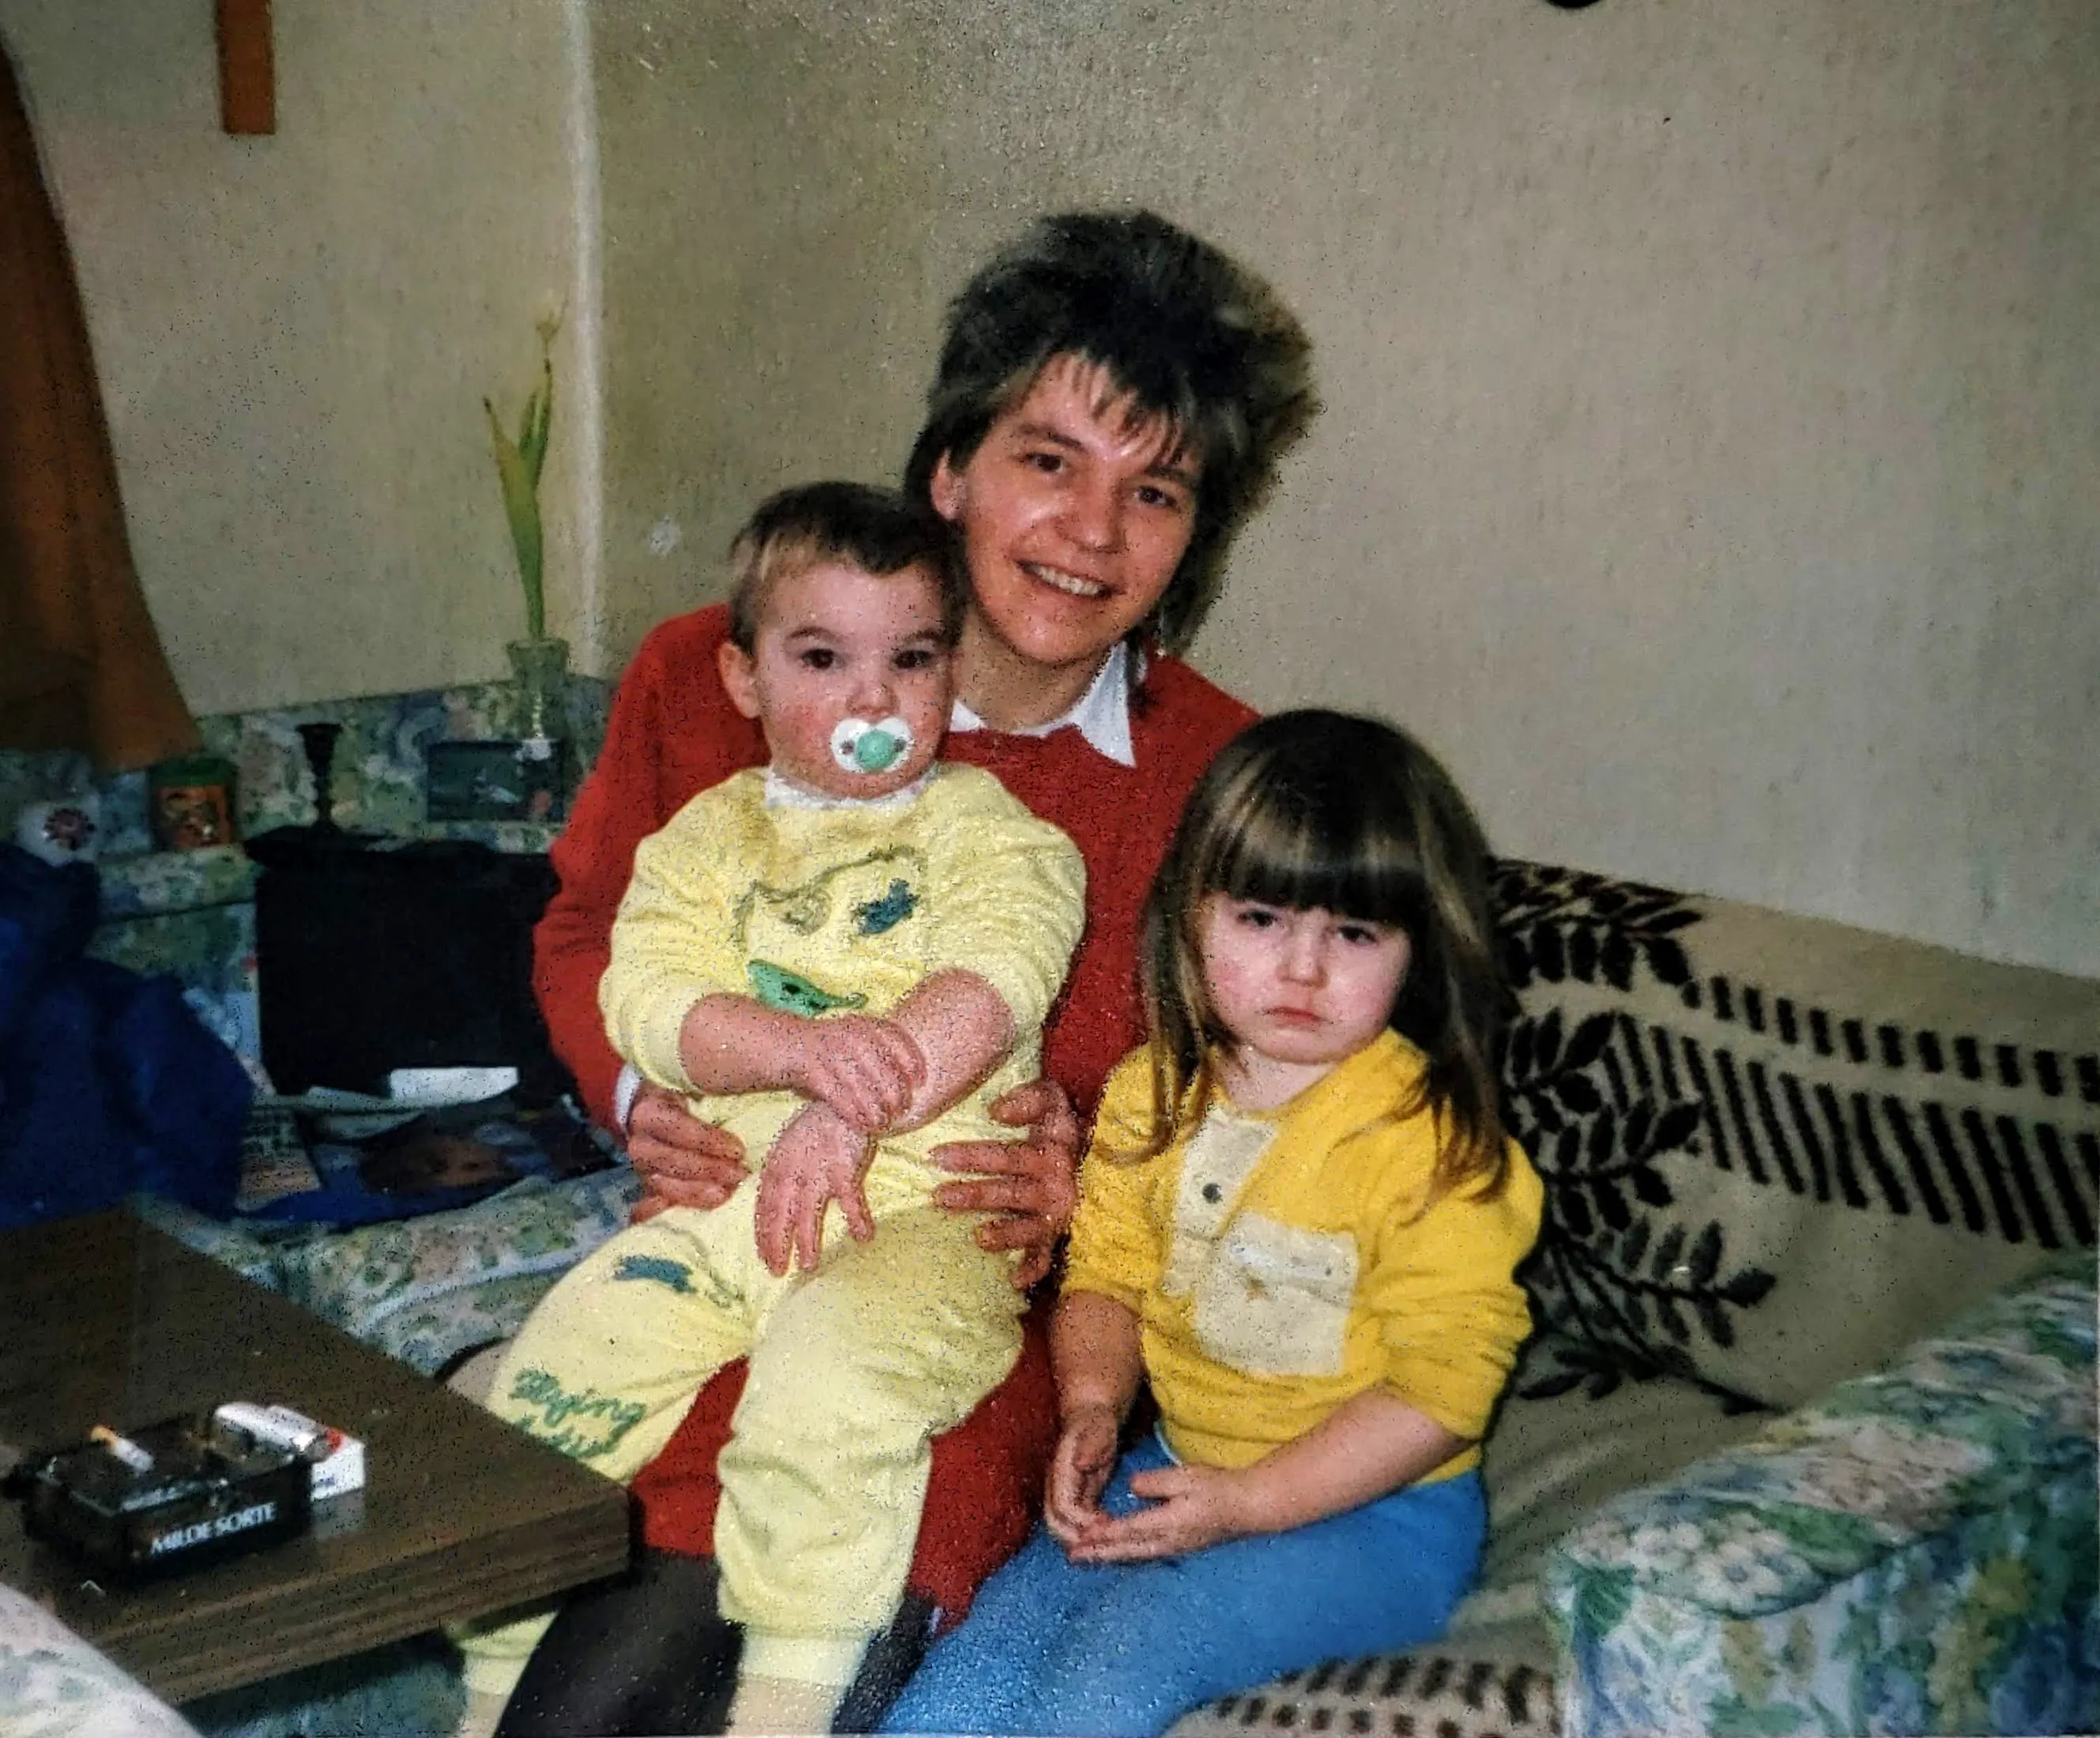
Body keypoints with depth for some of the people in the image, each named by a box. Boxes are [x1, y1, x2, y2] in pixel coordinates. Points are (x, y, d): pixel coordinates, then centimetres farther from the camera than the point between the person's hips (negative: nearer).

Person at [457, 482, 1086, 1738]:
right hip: (726, 1200, 4)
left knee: (828, 1366, -31)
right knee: (561, 1361, -8)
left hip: (922, 1208, -4)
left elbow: (993, 987, -14)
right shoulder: (708, 836, 12)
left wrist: (846, 1117, -28)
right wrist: (807, 1048, -24)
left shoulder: (983, 823, 4)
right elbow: (648, 997, -4)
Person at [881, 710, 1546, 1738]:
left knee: (1134, 1638, -24)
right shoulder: (1154, 1094, 0)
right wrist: (1092, 1406, -12)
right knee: (1002, 1623, -12)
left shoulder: (1436, 1144, -17)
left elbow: (1441, 1389, -18)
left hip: (1373, 1511, -5)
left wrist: (1245, 1504, -20)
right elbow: (1108, 1271, 9)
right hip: (1181, 1464, 5)